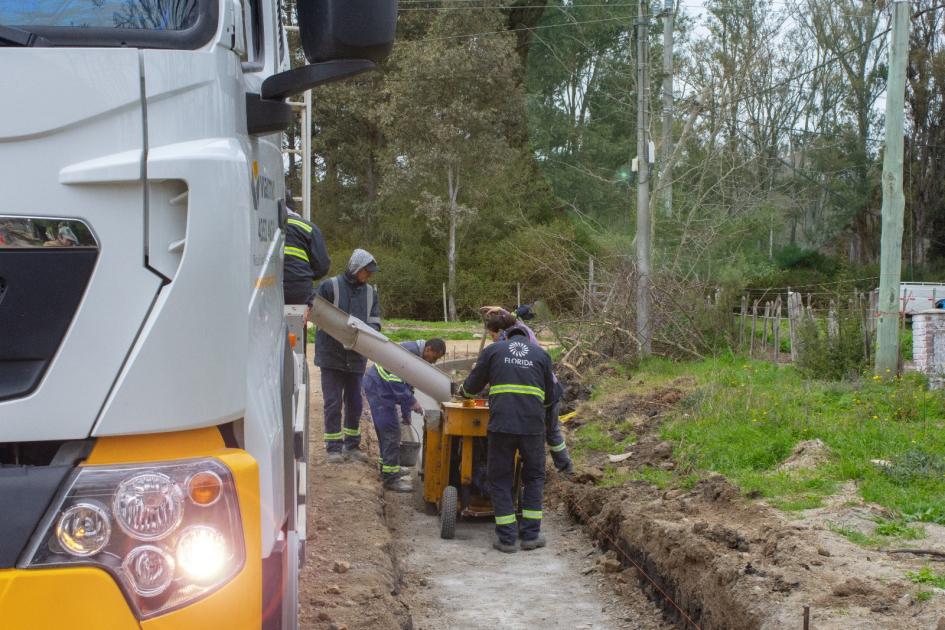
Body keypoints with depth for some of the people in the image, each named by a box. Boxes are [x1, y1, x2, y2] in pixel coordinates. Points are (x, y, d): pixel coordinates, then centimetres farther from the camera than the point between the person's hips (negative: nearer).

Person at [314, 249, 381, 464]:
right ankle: (333, 447, 4)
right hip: (332, 355, -5)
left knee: (354, 403, 13)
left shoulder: (370, 292, 9)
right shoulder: (330, 286, -7)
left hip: (356, 356, 5)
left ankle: (352, 444, 25)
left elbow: (374, 321, 5)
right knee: (333, 402, -3)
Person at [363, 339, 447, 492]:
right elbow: (395, 380, -26)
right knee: (391, 432, -9)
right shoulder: (410, 351, -20)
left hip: (383, 390, 10)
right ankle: (391, 478, -6)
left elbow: (406, 384, 20)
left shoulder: (418, 358, 12)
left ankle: (387, 470, 30)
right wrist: (412, 402, -21)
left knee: (386, 432, 18)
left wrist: (406, 412, 19)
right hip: (377, 386, -10)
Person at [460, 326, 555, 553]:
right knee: (534, 477, 17)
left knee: (500, 479, 9)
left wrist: (463, 391, 39)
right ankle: (531, 534, 14)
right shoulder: (541, 354, 16)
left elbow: (473, 385, 16)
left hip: (502, 423, -1)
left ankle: (506, 538, 6)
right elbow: (549, 396, 22)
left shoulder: (493, 350, 13)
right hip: (533, 424, 1)